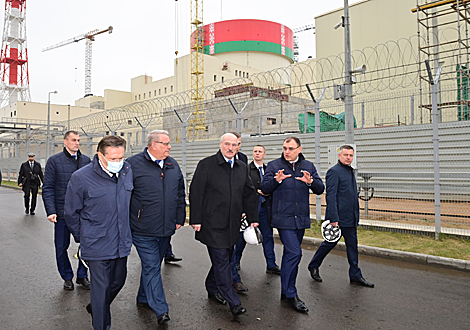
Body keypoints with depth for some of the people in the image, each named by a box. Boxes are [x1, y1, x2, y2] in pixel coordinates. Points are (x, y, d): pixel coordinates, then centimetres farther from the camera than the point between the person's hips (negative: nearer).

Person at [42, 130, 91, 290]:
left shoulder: (86, 160, 6)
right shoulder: (54, 161, -2)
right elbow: (48, 188, -4)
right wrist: (51, 211, -13)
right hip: (62, 212, -2)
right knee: (62, 247, 10)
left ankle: (82, 276, 25)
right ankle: (67, 277, 29)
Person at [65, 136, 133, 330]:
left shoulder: (127, 171, -2)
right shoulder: (81, 178, -15)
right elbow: (72, 213, -1)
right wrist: (82, 238, 8)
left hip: (122, 244, 6)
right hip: (97, 246, -5)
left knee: (118, 282, 22)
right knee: (101, 288, 5)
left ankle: (96, 308, 51)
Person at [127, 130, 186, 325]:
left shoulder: (173, 166, 10)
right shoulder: (134, 164, -9)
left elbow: (180, 194, 17)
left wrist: (179, 219, 14)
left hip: (166, 229, 6)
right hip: (143, 230, -6)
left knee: (153, 266, 19)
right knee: (151, 268, -3)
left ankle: (143, 298, 37)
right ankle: (160, 310, 3)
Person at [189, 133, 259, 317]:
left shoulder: (242, 168, 11)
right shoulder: (206, 165, -5)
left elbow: (249, 195, 16)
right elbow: (196, 193, -7)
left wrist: (253, 218, 12)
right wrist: (196, 220, -10)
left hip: (232, 224, 6)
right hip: (212, 224, -5)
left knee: (224, 259, 14)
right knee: (221, 260, -2)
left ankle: (212, 289, 36)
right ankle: (233, 302, 7)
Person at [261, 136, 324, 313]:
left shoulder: (308, 166, 10)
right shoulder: (274, 165, 1)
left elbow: (320, 189, 5)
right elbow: (264, 188, -3)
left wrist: (311, 182, -16)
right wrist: (276, 180, -21)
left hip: (301, 218, 4)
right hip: (283, 217, -4)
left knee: (290, 254, 15)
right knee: (294, 253, -12)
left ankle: (285, 291, 29)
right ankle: (290, 294, 2)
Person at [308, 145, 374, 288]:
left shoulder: (351, 171, 15)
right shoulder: (334, 172, -13)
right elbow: (330, 196, -19)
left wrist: (356, 216, 18)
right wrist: (334, 218, -23)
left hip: (351, 218, 8)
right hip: (338, 217, -8)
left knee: (352, 245, 11)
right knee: (330, 242, 4)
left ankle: (355, 276, 19)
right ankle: (313, 266, 24)